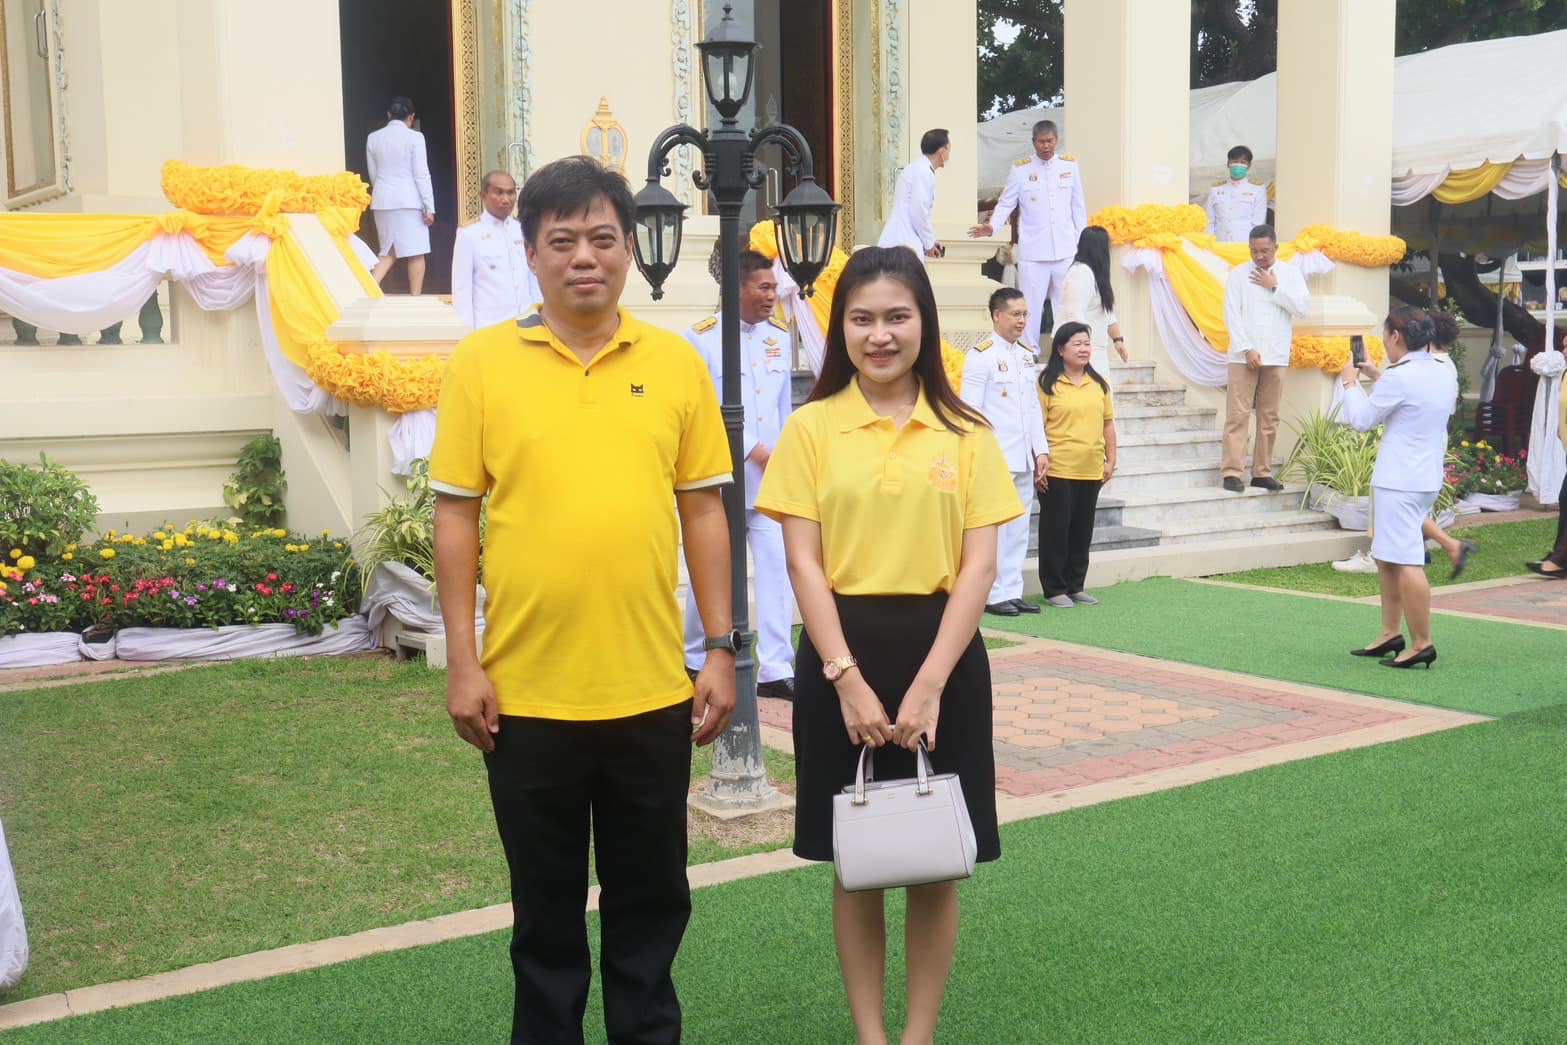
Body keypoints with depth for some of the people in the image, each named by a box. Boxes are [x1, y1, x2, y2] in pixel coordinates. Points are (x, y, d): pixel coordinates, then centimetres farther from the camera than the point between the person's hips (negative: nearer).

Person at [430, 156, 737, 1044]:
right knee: (547, 904, 13)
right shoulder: (484, 361, -1)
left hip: (652, 690, 2)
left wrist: (722, 651, 3)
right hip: (527, 691, -1)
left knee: (652, 899, 14)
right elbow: (456, 515, 0)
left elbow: (703, 511, 6)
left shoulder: (676, 363, 3)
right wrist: (462, 662, -4)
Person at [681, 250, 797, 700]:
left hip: (771, 477, 4)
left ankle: (776, 670, 2)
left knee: (776, 567, -2)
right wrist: (754, 450, -15)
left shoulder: (779, 336, 9)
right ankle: (694, 660, 26)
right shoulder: (702, 338, -7)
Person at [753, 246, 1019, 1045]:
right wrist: (847, 676, -14)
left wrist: (929, 681, -13)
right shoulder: (811, 428, -1)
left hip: (940, 653, 1)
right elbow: (804, 563, -4)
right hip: (842, 656, 0)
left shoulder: (965, 434, 2)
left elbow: (979, 565, -3)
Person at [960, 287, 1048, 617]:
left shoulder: (1027, 355, 14)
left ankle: (1012, 592, 18)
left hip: (1023, 460, 8)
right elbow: (971, 411, -11)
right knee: (994, 527, -4)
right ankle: (993, 595, 3)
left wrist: (1041, 450, 12)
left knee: (1019, 528, 11)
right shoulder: (981, 356, -9)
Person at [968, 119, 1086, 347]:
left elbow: (1078, 207, 12)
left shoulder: (1070, 165, 9)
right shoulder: (1020, 169, 3)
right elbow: (1005, 204, 5)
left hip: (1066, 250, 2)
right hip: (1032, 251, -2)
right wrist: (992, 226, -13)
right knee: (1030, 306, -1)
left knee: (1065, 305, 4)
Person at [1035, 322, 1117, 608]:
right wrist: (1040, 462, -11)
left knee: (1083, 530, 11)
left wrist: (1110, 460, 10)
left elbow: (1108, 423, 15)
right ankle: (1054, 589, 10)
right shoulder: (1047, 383, -5)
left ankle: (1075, 586, 22)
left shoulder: (1098, 383, 11)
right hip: (1058, 470, -5)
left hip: (1091, 470, 5)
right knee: (1056, 529, 2)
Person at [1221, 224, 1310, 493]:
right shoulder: (1238, 274, 3)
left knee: (1269, 417, 5)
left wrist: (1274, 287, -8)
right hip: (1244, 355, -2)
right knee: (1238, 414, -8)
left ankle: (1262, 472, 11)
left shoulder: (1290, 274, 8)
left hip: (1276, 357, 2)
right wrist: (1247, 349, -10)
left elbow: (1302, 308, -3)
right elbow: (1232, 315, -2)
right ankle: (1232, 472, -8)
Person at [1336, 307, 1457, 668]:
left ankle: (1422, 643, -7)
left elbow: (1362, 420, -7)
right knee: (1386, 556, 20)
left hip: (1399, 482, -10)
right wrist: (1377, 377, 29)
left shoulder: (1399, 378, -17)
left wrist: (1351, 382, 8)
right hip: (1428, 479, 10)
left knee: (1406, 562, -8)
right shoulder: (1444, 375, 10)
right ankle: (1390, 632, 25)